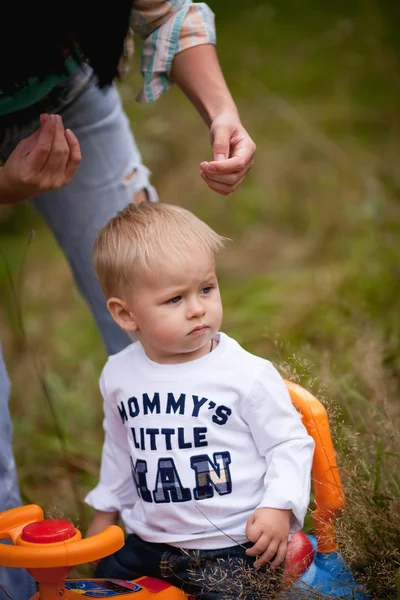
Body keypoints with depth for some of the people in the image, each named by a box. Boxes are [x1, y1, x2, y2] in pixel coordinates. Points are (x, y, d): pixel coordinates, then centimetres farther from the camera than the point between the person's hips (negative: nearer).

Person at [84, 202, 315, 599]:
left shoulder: (248, 374, -12)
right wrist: (104, 515, 24)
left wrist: (280, 507, -18)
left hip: (231, 547, -4)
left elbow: (290, 443, -5)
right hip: (147, 543, 5)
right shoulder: (119, 375, 2)